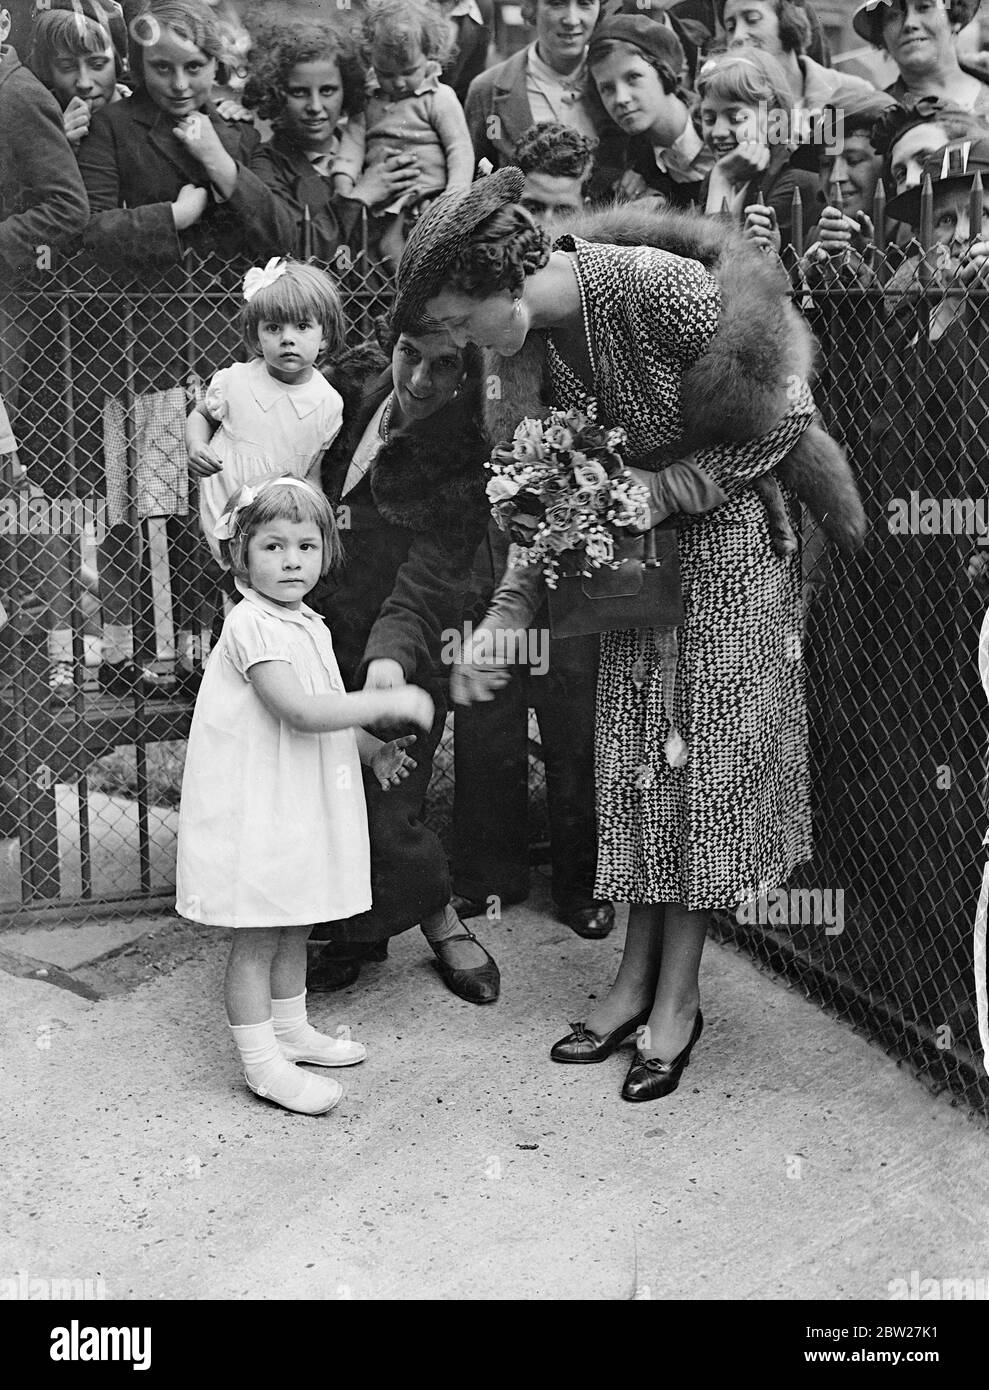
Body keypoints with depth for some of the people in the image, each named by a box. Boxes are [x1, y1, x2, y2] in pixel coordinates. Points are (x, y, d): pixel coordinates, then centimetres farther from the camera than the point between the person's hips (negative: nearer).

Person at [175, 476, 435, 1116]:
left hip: (299, 808, 9)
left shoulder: (310, 625, 11)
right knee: (257, 939, 1)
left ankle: (291, 1030, 37)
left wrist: (374, 750, 10)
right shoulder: (253, 626, -19)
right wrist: (389, 701, -28)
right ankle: (264, 1065, 11)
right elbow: (299, 712, -30)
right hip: (253, 810, -9)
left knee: (295, 927, 21)